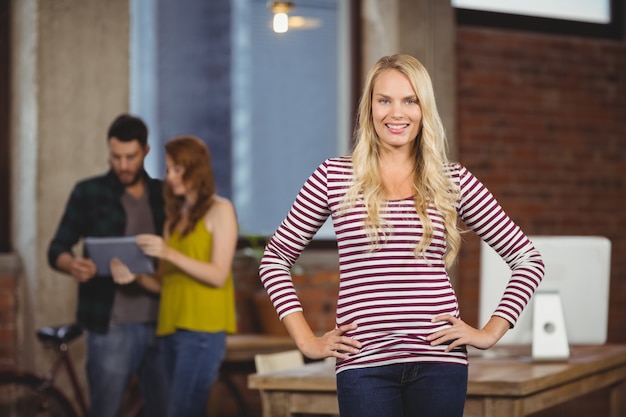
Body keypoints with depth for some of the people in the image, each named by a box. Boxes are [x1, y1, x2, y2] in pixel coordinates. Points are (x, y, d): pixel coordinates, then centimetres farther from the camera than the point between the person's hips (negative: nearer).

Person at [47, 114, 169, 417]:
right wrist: (73, 265, -22)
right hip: (111, 325, -3)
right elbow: (57, 249, 1)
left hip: (160, 323, 3)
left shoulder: (163, 194, 10)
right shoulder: (89, 193, 1)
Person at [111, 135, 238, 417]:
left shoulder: (219, 211, 1)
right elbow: (165, 282, 15)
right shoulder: (174, 217, 20)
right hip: (172, 327, 7)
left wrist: (170, 254, -20)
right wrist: (135, 275, -5)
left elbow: (218, 275, -10)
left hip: (203, 329, -7)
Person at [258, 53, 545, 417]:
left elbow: (528, 259, 10)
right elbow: (275, 258, 11)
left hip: (439, 360, 1)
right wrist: (307, 340, 3)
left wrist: (490, 333, 2)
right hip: (364, 363, -1)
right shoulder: (334, 177, 4)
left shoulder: (453, 180, 6)